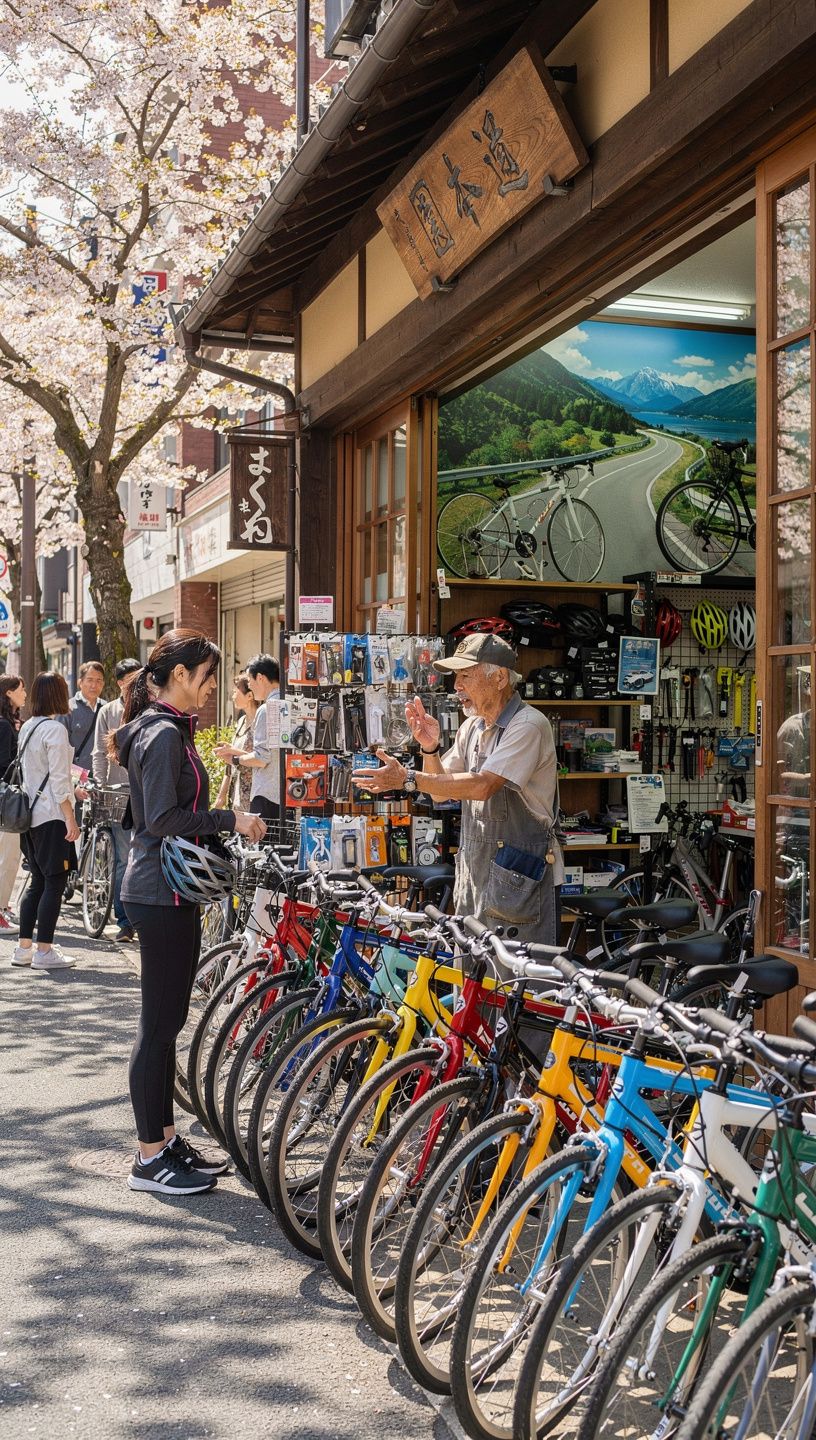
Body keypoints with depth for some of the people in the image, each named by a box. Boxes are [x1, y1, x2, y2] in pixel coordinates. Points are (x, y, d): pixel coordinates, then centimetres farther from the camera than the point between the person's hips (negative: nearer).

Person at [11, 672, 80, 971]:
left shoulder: (27, 728, 12)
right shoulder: (55, 728, -13)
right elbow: (58, 780, -17)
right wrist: (70, 819, -16)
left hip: (31, 814, 8)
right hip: (52, 815, -8)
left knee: (38, 882, 14)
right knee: (55, 882, -3)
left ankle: (24, 947, 16)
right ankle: (44, 951, -1)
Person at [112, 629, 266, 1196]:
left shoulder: (167, 729, 15)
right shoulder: (164, 735, -17)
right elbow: (163, 820, -23)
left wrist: (227, 824, 16)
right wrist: (231, 819, -18)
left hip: (167, 890, 10)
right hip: (162, 894, -10)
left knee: (167, 1020, 15)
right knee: (160, 1024, -3)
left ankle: (165, 1138, 25)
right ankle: (150, 1157, 6)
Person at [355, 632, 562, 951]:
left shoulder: (529, 726, -14)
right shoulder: (472, 728, 13)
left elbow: (482, 785, -24)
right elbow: (440, 791, 15)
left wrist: (408, 779, -23)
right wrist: (430, 748, -4)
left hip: (520, 879, -8)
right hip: (475, 875, 8)